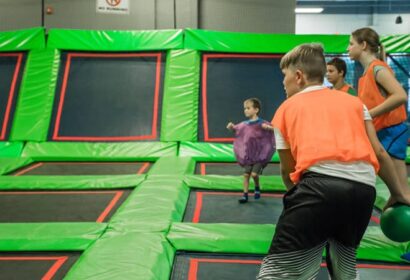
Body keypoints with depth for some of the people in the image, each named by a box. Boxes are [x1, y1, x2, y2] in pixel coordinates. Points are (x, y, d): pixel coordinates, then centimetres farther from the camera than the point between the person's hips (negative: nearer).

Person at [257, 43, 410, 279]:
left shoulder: (286, 108, 20)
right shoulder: (354, 102, 27)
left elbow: (287, 170, 22)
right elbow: (379, 153, 23)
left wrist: (299, 195, 41)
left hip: (320, 183, -5)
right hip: (364, 188, 5)